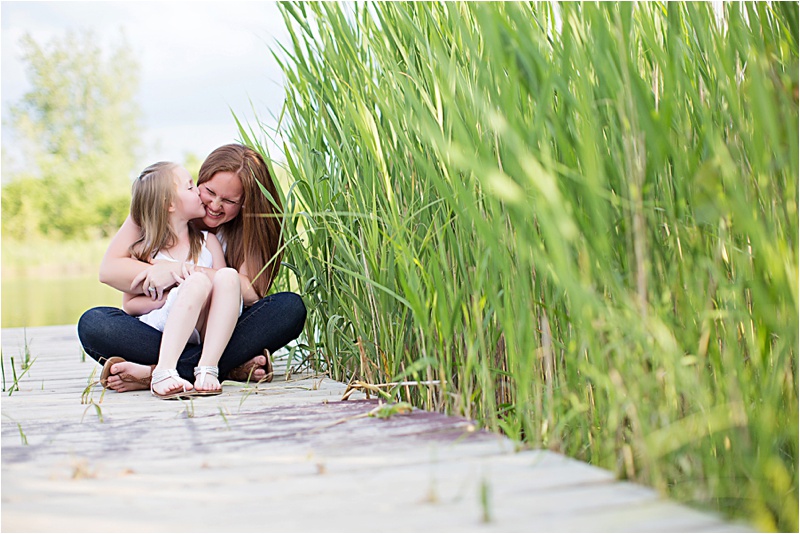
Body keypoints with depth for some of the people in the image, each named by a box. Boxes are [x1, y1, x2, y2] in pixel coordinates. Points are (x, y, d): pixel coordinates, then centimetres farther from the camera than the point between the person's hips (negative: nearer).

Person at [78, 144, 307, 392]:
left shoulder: (248, 229, 1)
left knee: (291, 307, -25)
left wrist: (180, 271, -23)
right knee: (92, 323, -29)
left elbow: (251, 293, -16)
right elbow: (108, 269, -10)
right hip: (155, 330, 0)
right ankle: (230, 367, -34)